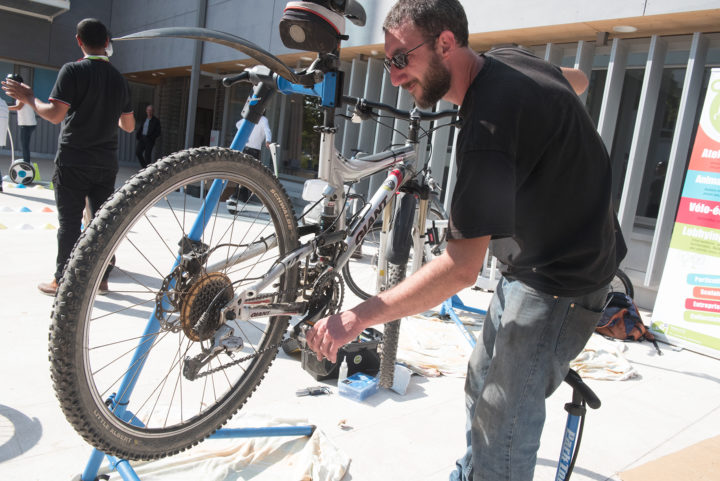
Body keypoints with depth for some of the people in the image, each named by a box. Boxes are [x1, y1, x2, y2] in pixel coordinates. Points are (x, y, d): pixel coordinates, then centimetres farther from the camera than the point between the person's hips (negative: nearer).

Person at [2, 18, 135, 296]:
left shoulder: (73, 71, -10)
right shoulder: (120, 79, 7)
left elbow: (55, 114, -19)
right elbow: (129, 126, 12)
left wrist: (28, 98, -2)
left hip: (73, 162, -4)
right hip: (106, 163, 5)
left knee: (69, 222, 2)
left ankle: (62, 281, 11)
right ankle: (101, 278, 17)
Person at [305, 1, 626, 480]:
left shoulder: (490, 125, -32)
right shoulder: (509, 60, -2)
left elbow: (460, 268, -35)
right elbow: (573, 80, 20)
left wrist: (357, 318, -34)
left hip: (558, 283, -10)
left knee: (502, 428, -3)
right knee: (482, 385, 21)